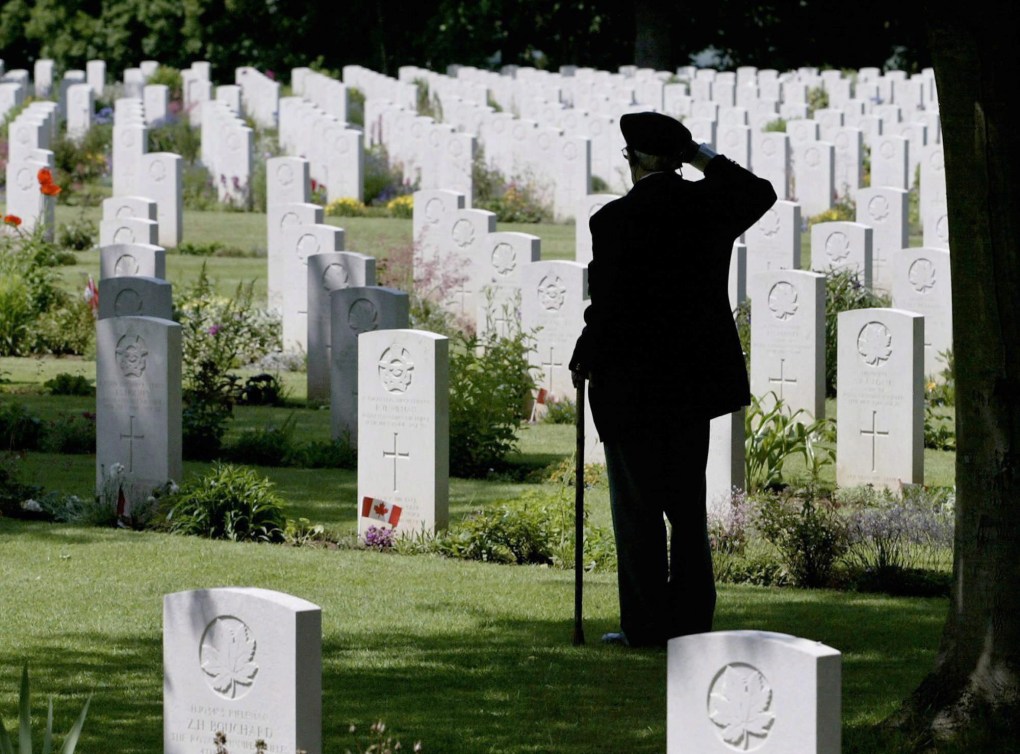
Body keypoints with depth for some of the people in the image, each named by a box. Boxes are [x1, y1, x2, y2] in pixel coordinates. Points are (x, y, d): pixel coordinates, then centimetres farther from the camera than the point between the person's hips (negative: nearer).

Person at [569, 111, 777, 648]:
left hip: (631, 383, -5)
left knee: (637, 507, 2)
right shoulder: (710, 204, 0)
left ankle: (645, 625, 2)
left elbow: (607, 306, -15)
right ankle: (691, 620, 13)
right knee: (687, 504, 12)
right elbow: (761, 193, 23)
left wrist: (584, 362, 0)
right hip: (694, 380, 5)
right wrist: (707, 160, 17)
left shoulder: (616, 220, -16)